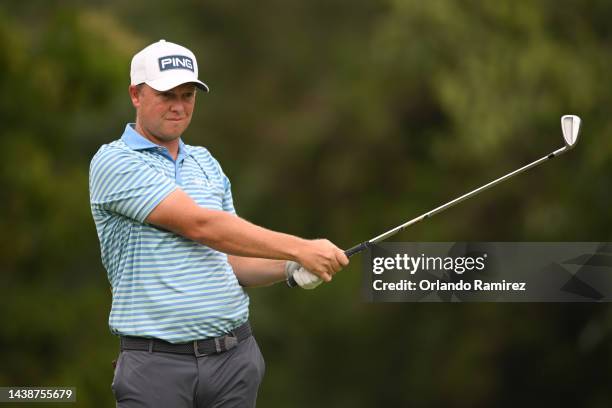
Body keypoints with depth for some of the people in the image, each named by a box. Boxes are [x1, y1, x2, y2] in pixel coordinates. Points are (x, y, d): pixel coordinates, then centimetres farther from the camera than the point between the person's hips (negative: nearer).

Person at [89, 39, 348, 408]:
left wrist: (290, 268, -2)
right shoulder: (114, 162, -7)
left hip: (234, 354, 6)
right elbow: (200, 225, -16)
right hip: (157, 362, -5)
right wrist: (301, 249, -18)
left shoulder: (207, 163, 16)